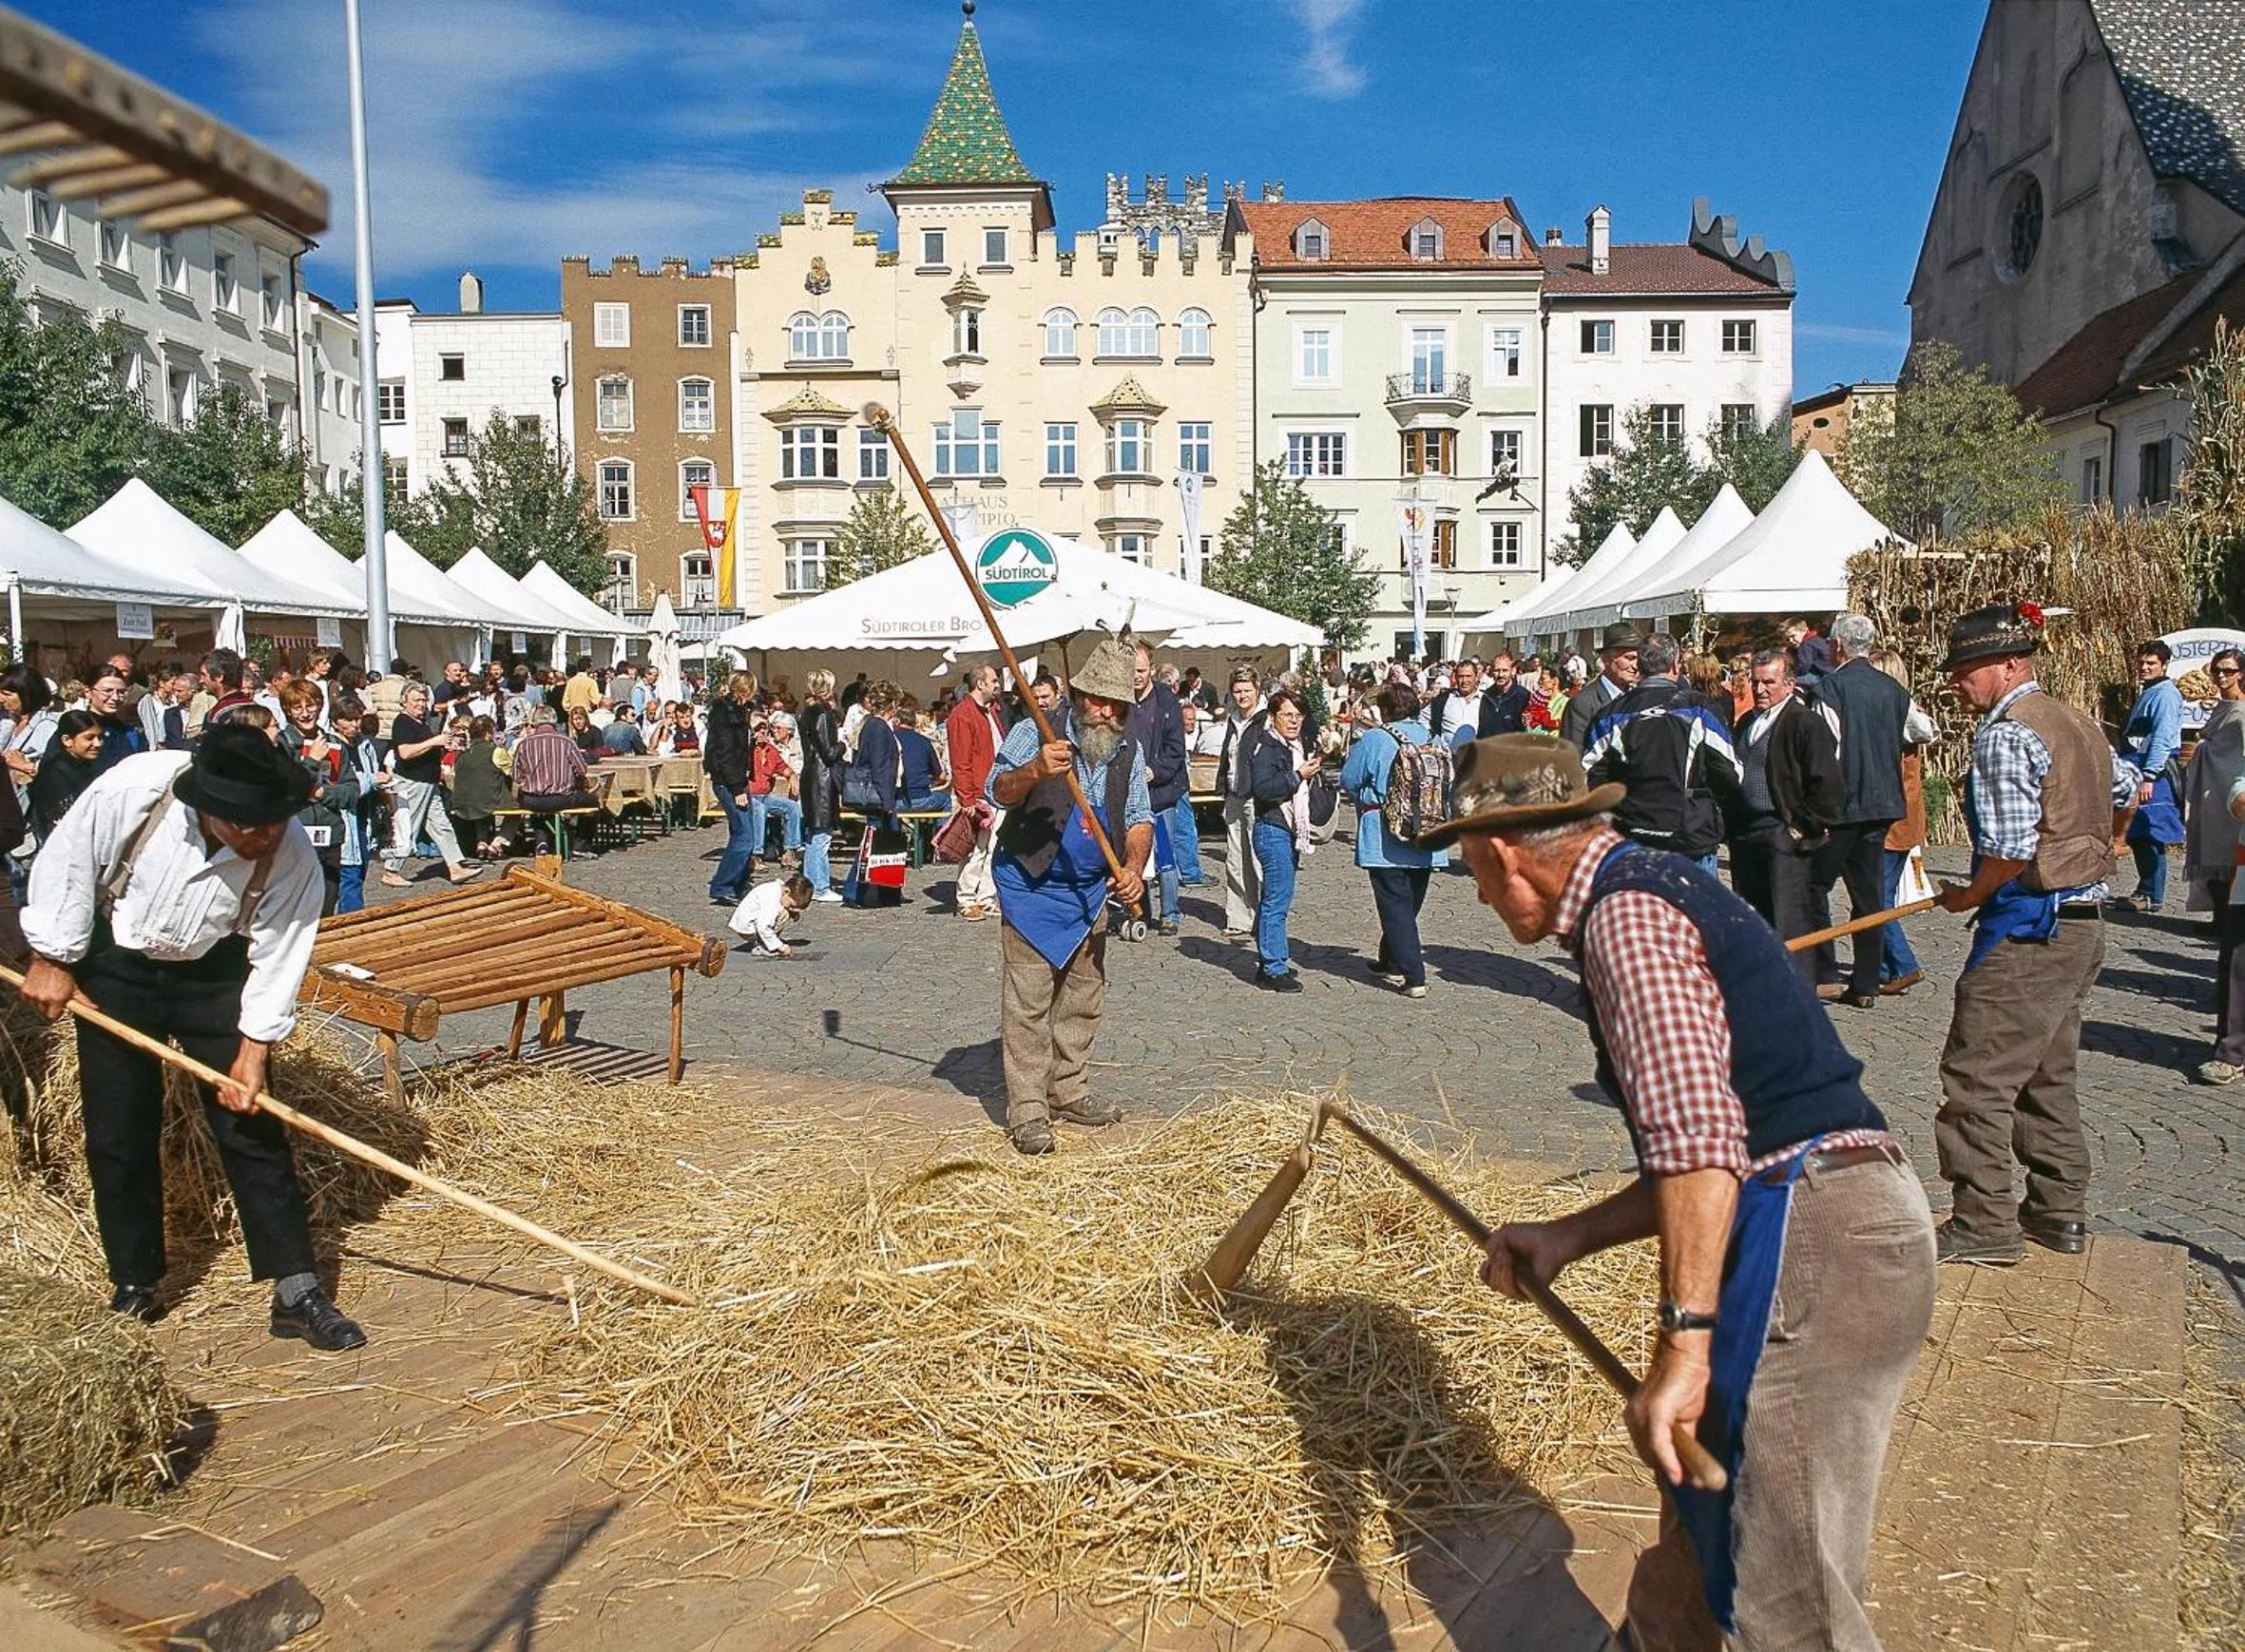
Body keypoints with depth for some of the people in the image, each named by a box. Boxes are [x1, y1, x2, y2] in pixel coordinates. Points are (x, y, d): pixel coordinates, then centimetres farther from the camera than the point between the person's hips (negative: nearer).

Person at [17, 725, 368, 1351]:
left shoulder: (292, 859, -27)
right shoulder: (134, 788, -29)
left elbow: (278, 958, -19)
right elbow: (66, 863, -14)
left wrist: (250, 1056, -18)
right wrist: (52, 960, -8)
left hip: (213, 975, 0)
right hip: (116, 968, 0)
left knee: (252, 1125, -3)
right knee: (118, 1135, 5)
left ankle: (297, 1293, 2)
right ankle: (135, 1288, 22)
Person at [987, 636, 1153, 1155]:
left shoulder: (1130, 752, 3)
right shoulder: (1035, 733, -11)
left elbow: (1139, 819, 4)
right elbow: (1000, 791, -21)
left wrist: (1134, 869, -15)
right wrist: (1034, 770, -42)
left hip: (1090, 893, 6)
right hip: (1031, 889, -6)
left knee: (1083, 999, 15)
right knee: (1028, 1004, -7)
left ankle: (1069, 1093, 29)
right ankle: (1028, 1112, -1)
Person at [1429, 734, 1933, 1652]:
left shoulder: (1625, 913, -11)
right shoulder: (1653, 889, 21)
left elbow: (1696, 1136, -25)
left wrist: (1683, 1344, -27)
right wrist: (1566, 1239, 22)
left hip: (1814, 1241, -11)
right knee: (1697, 1537, 22)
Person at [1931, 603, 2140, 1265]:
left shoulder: (2004, 733, -16)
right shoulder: (2077, 722, 13)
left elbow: (2010, 848, -23)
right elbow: (2124, 786, 32)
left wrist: (1967, 897, -7)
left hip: (2029, 926, -10)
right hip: (2083, 923, 10)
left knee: (1976, 1077, -5)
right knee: (2047, 1074, 18)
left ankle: (1985, 1225, -2)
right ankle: (2060, 1212, 25)